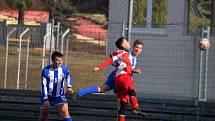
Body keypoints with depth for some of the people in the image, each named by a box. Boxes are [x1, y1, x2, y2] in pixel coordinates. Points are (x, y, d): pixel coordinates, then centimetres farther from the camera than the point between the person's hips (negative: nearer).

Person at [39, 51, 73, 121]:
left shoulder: (64, 69, -9)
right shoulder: (46, 71, -17)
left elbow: (68, 77, 15)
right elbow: (44, 86, -15)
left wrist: (69, 87, 1)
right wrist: (45, 99, -20)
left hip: (59, 96, 1)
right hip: (47, 95, -1)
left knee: (65, 112, -18)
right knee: (43, 115, 11)